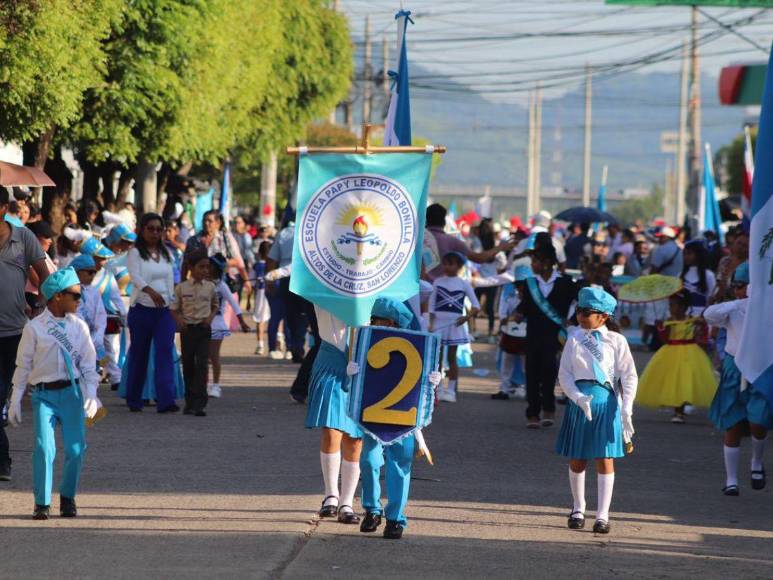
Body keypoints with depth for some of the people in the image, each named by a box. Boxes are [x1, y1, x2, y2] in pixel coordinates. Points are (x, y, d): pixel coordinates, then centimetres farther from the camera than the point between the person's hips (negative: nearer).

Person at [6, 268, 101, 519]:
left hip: (72, 391, 2)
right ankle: (42, 503, -2)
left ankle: (67, 498, 17)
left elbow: (88, 363, 7)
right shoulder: (34, 328, -4)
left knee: (76, 448, -3)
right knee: (44, 447, -13)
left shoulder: (78, 326, 3)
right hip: (44, 393, -2)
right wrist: (15, 401, 3)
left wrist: (91, 395, -5)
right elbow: (23, 364, 2)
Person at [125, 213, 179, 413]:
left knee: (165, 352, -11)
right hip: (142, 309, -3)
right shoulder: (135, 253, -3)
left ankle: (166, 400, -20)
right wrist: (151, 291, -37)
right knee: (139, 354, 5)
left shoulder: (166, 254, 13)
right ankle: (134, 400, 19)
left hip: (164, 309, 3)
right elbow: (135, 276, -20)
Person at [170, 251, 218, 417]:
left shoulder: (210, 287, 4)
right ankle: (190, 402, 20)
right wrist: (179, 320, -15)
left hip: (203, 329, 0)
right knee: (188, 365, 7)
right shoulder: (181, 288, -1)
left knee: (201, 364, -11)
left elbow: (215, 305, 18)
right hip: (187, 328, 0)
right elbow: (174, 308, 4)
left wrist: (211, 316, -1)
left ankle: (199, 404, -16)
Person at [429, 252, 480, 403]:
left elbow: (476, 305, 3)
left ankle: (451, 390, 7)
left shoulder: (464, 284, 2)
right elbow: (432, 304, 6)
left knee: (451, 357, 3)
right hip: (439, 322, 1)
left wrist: (467, 316, -14)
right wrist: (431, 323, -4)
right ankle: (437, 389, 5)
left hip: (455, 323, -1)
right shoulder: (438, 281, 5)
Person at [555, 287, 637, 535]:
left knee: (605, 459, -1)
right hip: (578, 400, 2)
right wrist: (578, 398, -16)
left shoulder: (616, 341, 0)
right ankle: (578, 509, 27)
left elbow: (629, 377, 0)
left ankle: (602, 515, 2)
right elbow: (564, 373, 1)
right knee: (576, 459, 9)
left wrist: (626, 410, -9)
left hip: (606, 401, -2)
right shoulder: (574, 338, 5)